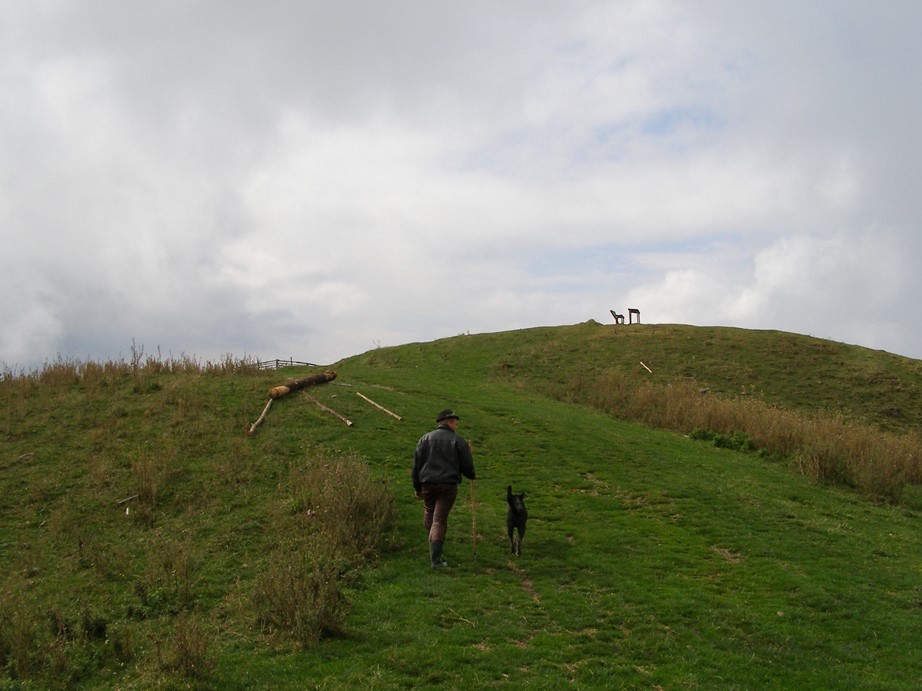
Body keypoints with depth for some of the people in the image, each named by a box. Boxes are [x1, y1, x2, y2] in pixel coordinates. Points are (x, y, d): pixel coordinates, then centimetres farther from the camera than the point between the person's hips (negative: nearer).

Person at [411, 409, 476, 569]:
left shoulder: (425, 438, 9)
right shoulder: (458, 441, 0)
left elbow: (416, 464, 8)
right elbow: (467, 466, 2)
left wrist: (417, 487, 14)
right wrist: (471, 476, 25)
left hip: (428, 484, 3)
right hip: (449, 485, -3)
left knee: (429, 515, 20)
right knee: (440, 520, -3)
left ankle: (434, 554, 27)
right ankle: (435, 559, -10)